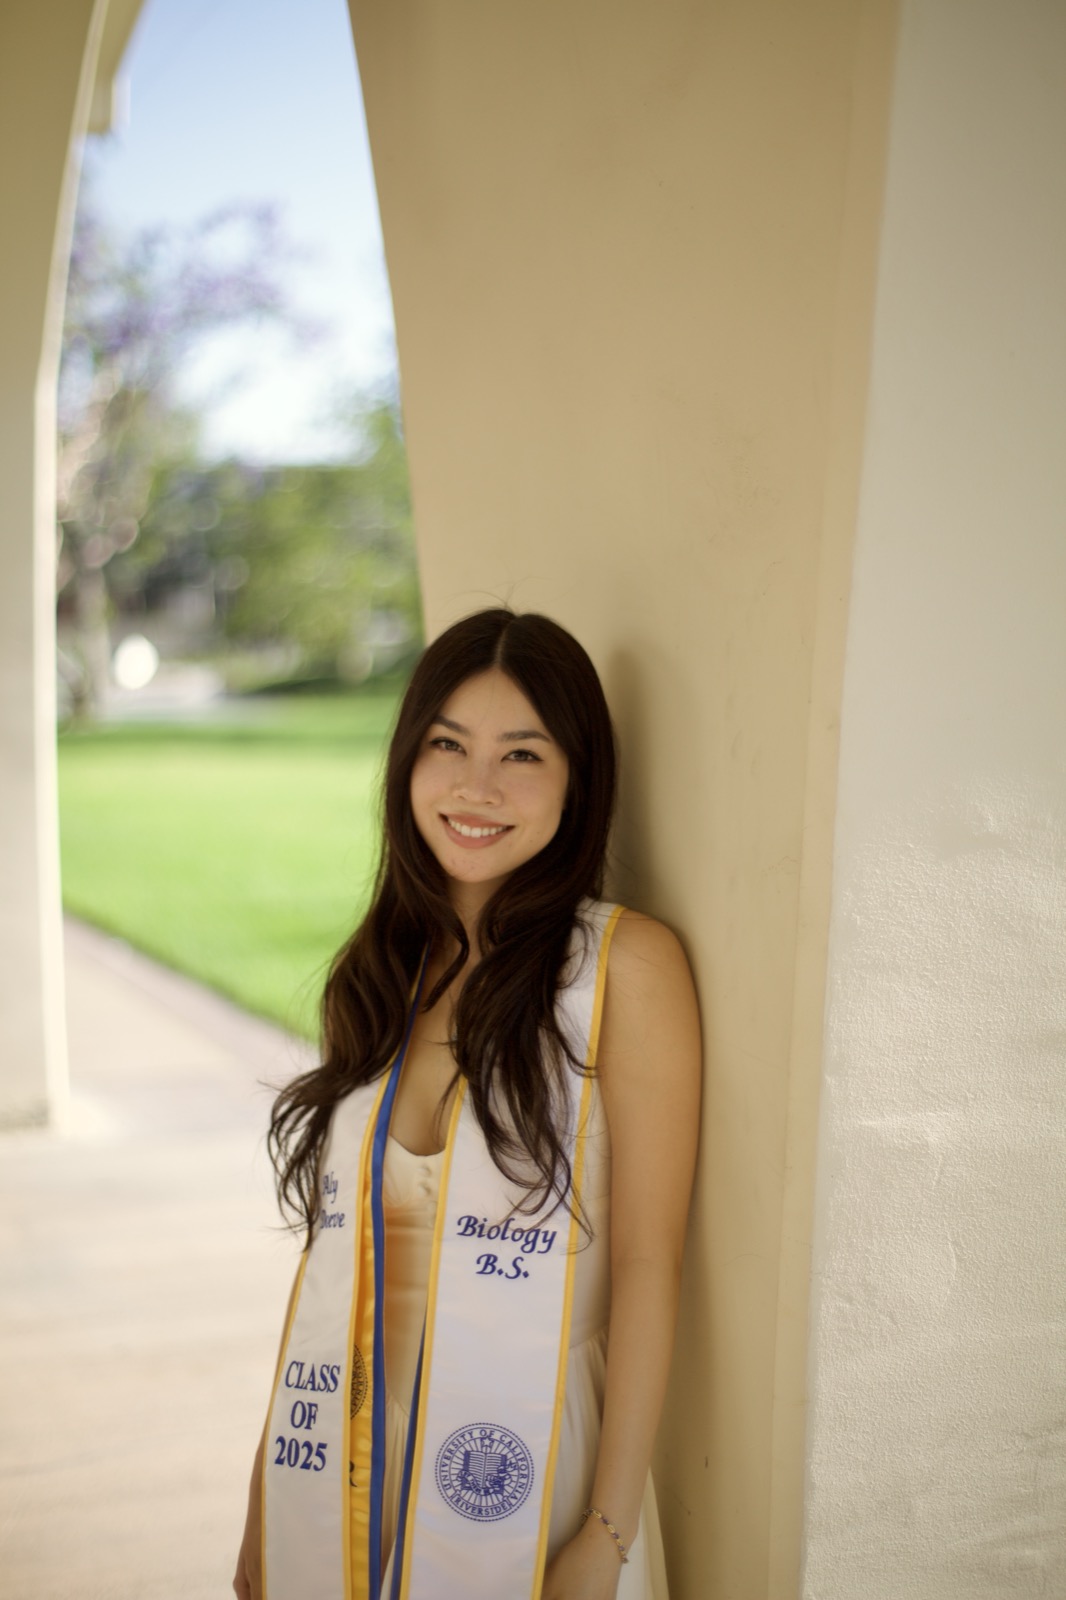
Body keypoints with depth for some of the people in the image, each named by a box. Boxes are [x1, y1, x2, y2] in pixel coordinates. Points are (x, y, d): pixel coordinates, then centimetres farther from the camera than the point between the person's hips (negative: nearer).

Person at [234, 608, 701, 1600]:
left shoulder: (627, 963, -11)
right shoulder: (376, 971, 4)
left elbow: (647, 1264, -13)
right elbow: (328, 1247, 7)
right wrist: (264, 1499, 8)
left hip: (521, 1482, -4)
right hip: (332, 1477, 4)